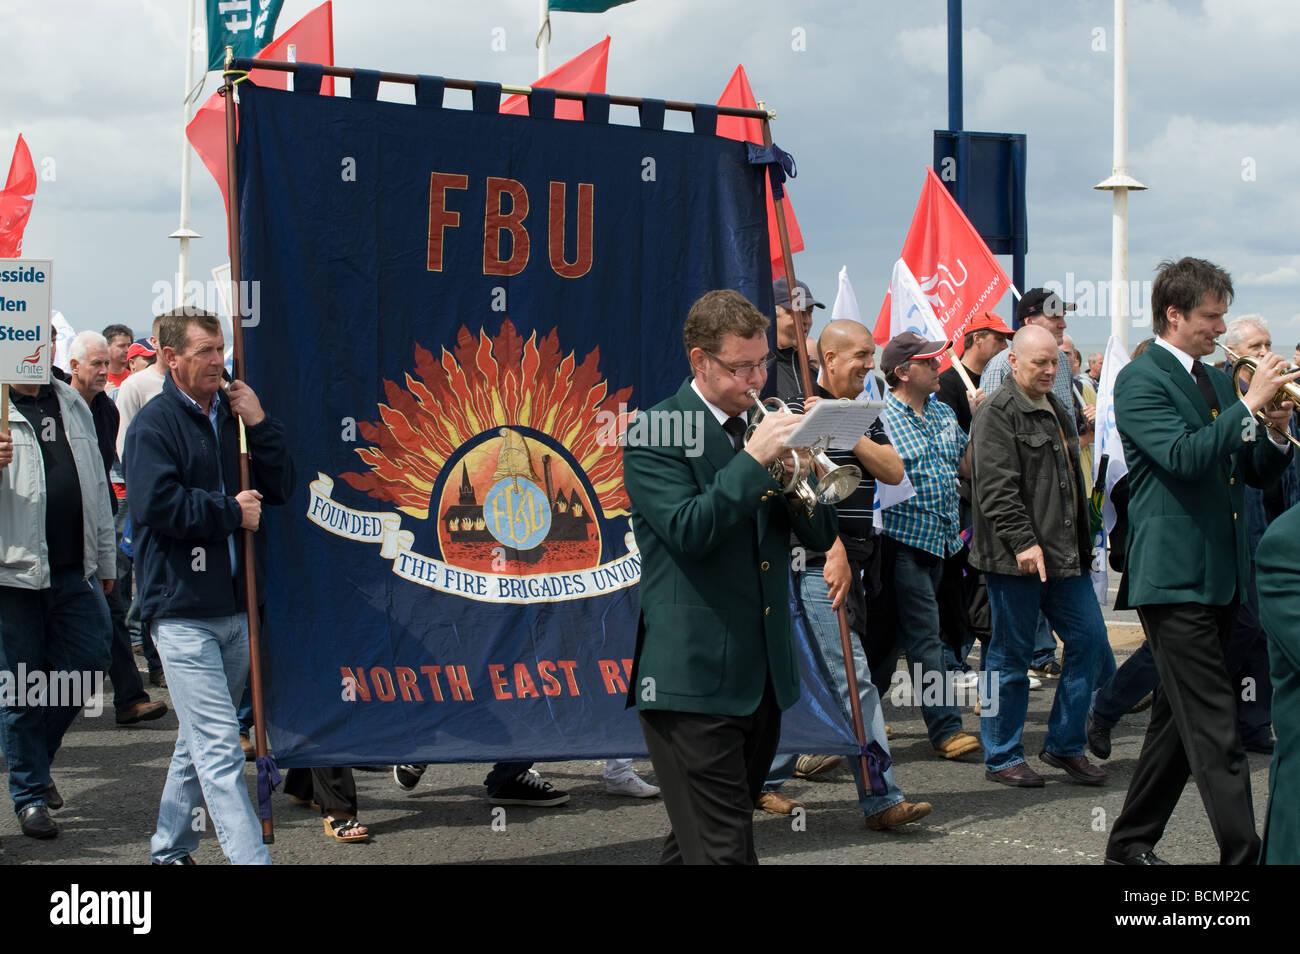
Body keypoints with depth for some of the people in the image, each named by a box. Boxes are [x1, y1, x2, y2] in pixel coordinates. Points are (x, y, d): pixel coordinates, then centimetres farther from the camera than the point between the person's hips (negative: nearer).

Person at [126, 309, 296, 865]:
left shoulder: (232, 417, 14)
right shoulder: (155, 424, -5)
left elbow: (280, 490, 10)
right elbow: (156, 504, -17)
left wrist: (259, 424, -2)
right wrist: (232, 512, -9)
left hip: (235, 606, 7)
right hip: (183, 610, -7)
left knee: (200, 744, 16)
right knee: (219, 749, -11)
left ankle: (170, 849, 29)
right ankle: (249, 858, -13)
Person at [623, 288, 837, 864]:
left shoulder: (764, 425, 13)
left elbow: (821, 536, 11)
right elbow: (687, 531, -19)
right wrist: (754, 460, -23)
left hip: (765, 676, 7)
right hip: (695, 679, -7)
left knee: (700, 840, 15)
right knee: (724, 848, -9)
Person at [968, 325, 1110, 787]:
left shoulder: (1057, 410, 19)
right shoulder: (998, 412, -10)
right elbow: (996, 487, -19)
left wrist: (1083, 544, 23)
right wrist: (1023, 542, -25)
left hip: (1064, 555, 9)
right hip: (1016, 558, -9)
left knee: (1089, 640, 7)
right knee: (1011, 657, 0)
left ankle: (1065, 744, 18)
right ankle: (1002, 757, 11)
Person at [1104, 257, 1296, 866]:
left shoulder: (1216, 380, 17)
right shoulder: (1140, 380, -8)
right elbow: (1182, 455, -22)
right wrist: (1251, 404, -20)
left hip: (1219, 576, 9)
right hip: (1174, 578, -9)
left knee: (1179, 719, 14)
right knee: (1215, 727, -10)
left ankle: (1131, 842, 25)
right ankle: (1243, 853, -8)